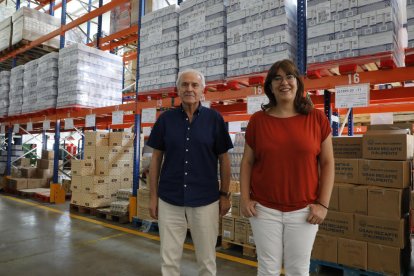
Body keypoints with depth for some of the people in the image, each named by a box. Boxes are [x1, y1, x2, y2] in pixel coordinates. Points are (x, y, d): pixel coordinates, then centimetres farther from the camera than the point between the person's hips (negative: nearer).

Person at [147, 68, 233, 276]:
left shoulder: (214, 118, -2)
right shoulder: (165, 119, 1)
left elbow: (223, 158, 2)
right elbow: (156, 158, 5)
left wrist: (225, 194, 1)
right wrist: (153, 196, 3)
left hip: (205, 200, -1)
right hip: (169, 199, 1)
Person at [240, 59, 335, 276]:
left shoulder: (317, 118, -2)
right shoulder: (258, 120, -1)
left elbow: (327, 163, 0)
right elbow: (247, 162, 3)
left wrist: (323, 204, -4)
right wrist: (244, 198, -4)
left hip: (303, 210, 0)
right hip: (264, 209, 0)